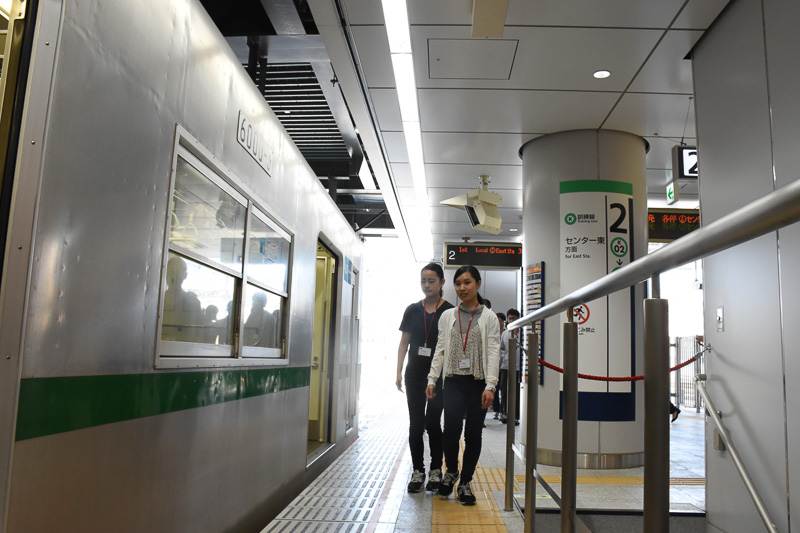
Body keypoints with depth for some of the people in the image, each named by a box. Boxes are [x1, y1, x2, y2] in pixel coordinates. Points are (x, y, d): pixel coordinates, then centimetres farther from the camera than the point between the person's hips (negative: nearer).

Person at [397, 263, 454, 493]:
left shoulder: (449, 312, -2)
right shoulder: (412, 310, 7)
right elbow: (404, 343, 10)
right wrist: (399, 372, 3)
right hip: (415, 374, 3)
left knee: (433, 423, 1)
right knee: (415, 424, 5)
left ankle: (436, 470, 17)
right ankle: (418, 471, 15)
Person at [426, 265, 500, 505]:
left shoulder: (489, 317, 2)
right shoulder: (447, 316, 10)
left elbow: (493, 353, -4)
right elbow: (440, 350, 11)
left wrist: (490, 386, -13)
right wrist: (432, 379, 3)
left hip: (478, 383, -1)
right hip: (454, 381, 1)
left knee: (473, 434, 4)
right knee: (451, 430, -10)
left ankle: (465, 482, 20)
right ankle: (451, 470, 18)